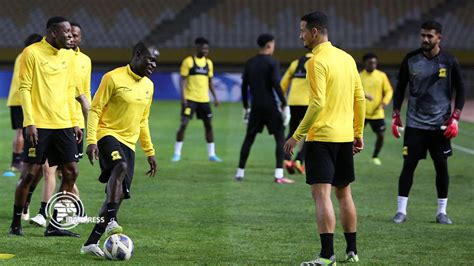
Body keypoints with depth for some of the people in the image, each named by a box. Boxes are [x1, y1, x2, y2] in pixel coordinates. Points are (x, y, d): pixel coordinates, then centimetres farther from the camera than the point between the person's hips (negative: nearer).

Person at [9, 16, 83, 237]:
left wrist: (75, 122, 14)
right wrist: (29, 122, -15)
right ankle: (16, 224, 10)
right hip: (38, 125, -6)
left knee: (71, 172, 1)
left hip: (63, 125, 6)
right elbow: (24, 88, -9)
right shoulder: (32, 53, -7)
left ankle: (54, 225, 9)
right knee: (30, 173, -4)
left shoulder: (68, 55, 12)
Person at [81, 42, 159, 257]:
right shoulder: (113, 78, -7)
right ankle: (111, 221, -45)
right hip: (108, 134, -7)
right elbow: (94, 109, -8)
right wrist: (91, 141, -18)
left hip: (129, 143, 7)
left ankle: (91, 243, 2)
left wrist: (149, 152, 22)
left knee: (119, 194, -3)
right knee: (120, 167, -37)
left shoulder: (148, 85, 14)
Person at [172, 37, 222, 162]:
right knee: (183, 124, -9)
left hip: (204, 99, 5)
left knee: (209, 125, 6)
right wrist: (183, 97, -15)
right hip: (190, 99, -5)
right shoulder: (188, 61, -5)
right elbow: (183, 80, -7)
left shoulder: (208, 63, 10)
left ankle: (211, 154, 14)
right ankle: (177, 153, 0)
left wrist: (215, 97, 10)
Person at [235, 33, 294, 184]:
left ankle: (240, 173, 14)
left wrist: (246, 107, 18)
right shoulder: (272, 62, -8)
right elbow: (276, 85, -15)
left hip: (255, 106, 5)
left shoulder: (249, 63, 9)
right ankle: (279, 175, -9)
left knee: (249, 138, 14)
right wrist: (284, 105, -10)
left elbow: (244, 86, 10)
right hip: (270, 106, -5)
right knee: (280, 138, 0)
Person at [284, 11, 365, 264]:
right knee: (344, 193, 17)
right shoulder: (347, 58, 11)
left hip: (321, 136, -8)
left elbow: (317, 104, -19)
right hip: (345, 137, 8)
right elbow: (360, 98, 14)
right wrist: (358, 133, 21)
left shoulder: (318, 61, -13)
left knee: (321, 194, -9)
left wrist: (297, 136, -15)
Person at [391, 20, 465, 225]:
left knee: (441, 166, 3)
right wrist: (395, 115, 2)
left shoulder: (449, 62, -2)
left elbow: (460, 90, 4)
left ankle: (442, 212, 12)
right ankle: (401, 210, 4)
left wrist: (455, 118, -5)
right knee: (408, 165, -3)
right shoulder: (410, 60, 0)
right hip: (415, 123, 0)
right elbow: (400, 88, 9)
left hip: (440, 124, 0)